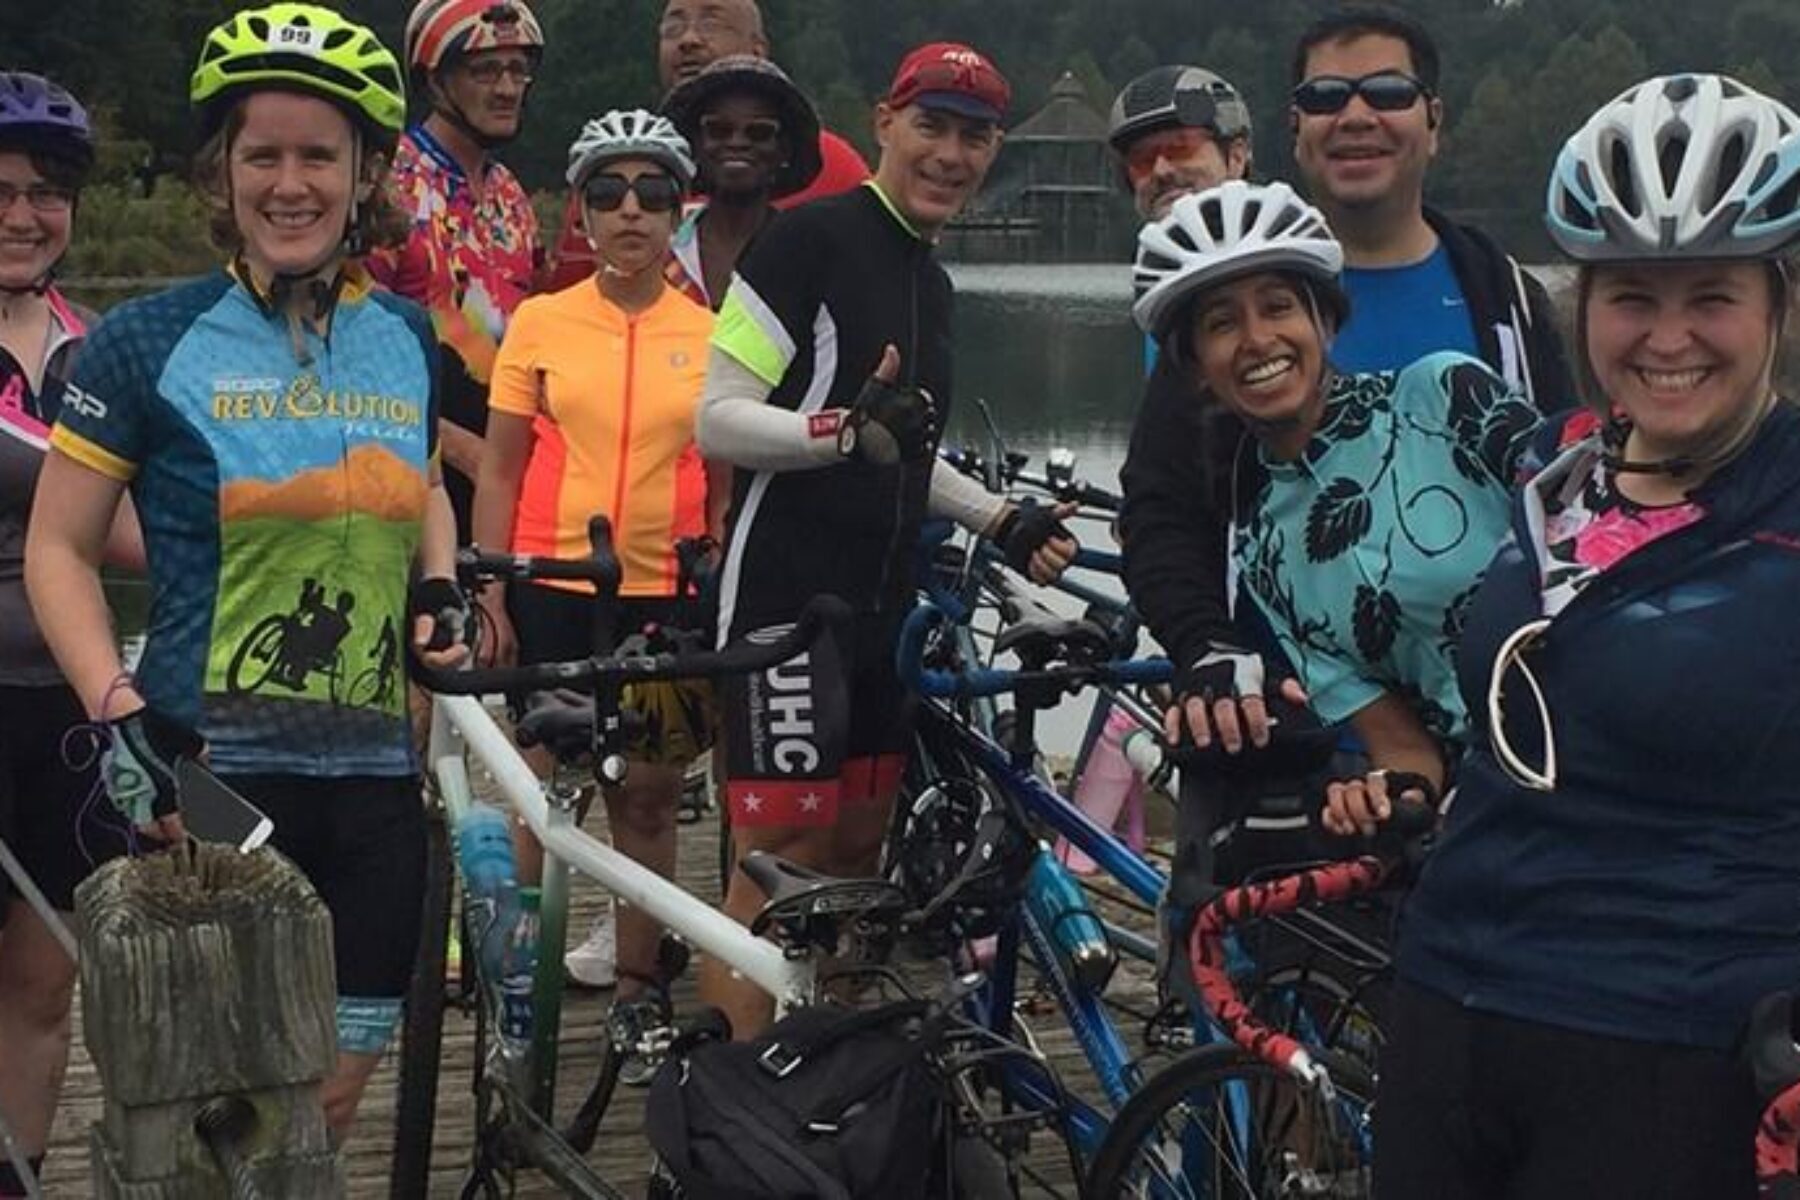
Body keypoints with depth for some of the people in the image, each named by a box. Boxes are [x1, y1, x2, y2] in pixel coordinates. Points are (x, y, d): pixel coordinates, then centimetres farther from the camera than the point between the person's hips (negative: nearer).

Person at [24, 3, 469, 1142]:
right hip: (208, 775, -4)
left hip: (372, 776, 4)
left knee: (335, 1094, 10)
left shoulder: (407, 339, 7)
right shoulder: (150, 341, -5)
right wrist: (119, 713, -15)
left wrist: (438, 590, 5)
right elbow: (60, 547, -1)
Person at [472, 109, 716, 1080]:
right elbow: (500, 468, 4)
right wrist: (488, 589, -3)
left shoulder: (708, 335, 4)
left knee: (648, 797, 7)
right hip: (553, 588, -1)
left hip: (664, 594, 1)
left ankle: (638, 996, 18)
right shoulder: (541, 323, 2)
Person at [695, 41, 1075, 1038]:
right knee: (778, 865, -8)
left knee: (856, 854, 13)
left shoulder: (930, 282, 17)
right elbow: (718, 420, -15)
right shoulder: (809, 242, -10)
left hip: (881, 603, 9)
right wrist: (849, 426, -30)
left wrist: (1002, 522, 16)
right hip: (787, 596, -9)